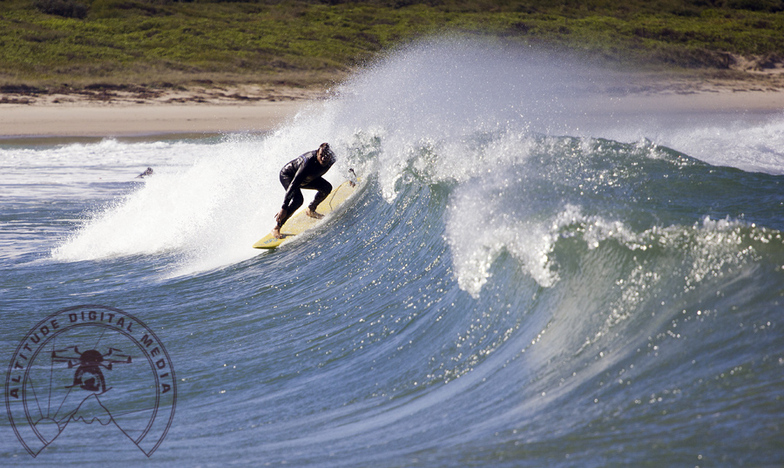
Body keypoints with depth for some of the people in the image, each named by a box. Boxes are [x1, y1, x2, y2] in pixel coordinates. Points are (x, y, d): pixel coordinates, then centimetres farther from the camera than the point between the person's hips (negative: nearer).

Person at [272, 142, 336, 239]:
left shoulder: (331, 161, -23)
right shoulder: (308, 162, -41)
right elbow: (293, 185, -42)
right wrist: (284, 208, -45)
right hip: (287, 175, -7)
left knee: (327, 187, -3)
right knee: (298, 199, -29)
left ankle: (311, 210, 17)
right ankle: (276, 227, -24)